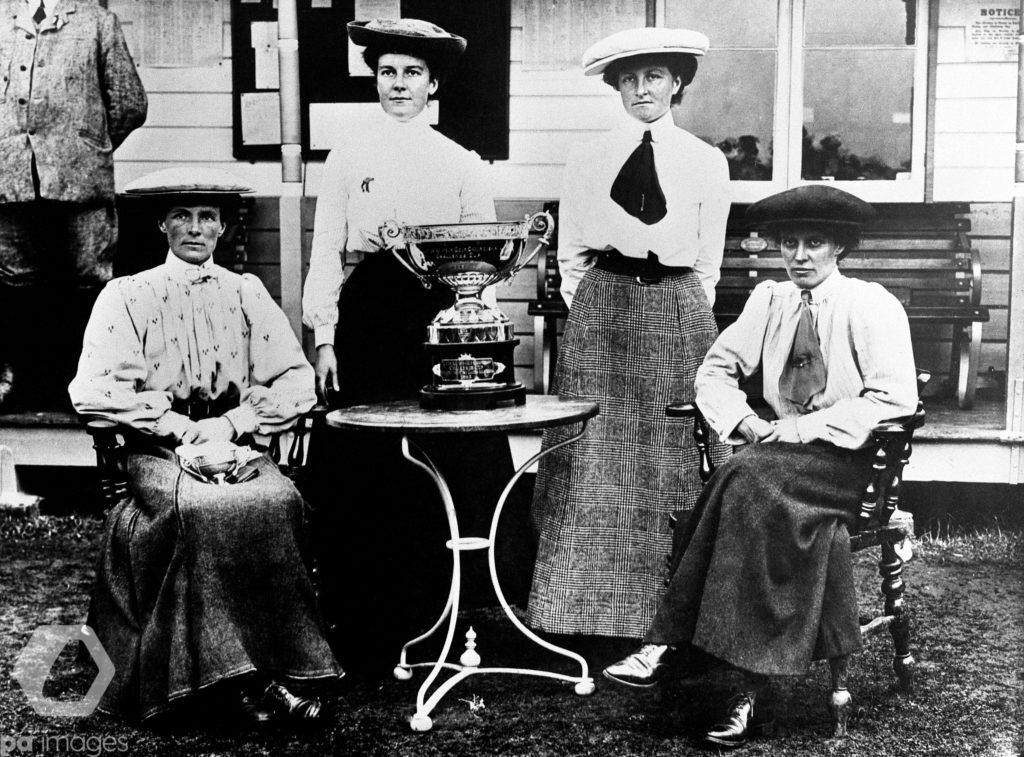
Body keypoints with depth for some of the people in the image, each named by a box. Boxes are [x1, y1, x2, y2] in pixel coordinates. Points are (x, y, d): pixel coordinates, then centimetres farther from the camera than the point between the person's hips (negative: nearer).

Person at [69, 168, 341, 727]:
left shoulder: (247, 293, 15)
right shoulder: (127, 297, 8)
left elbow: (297, 382, 6)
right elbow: (94, 390, -4)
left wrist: (232, 423, -9)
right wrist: (177, 425, -13)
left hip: (241, 445, 2)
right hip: (159, 452, -2)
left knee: (279, 500, -30)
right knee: (206, 506, -33)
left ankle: (255, 677, -22)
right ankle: (241, 676, -26)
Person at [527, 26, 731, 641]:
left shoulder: (707, 163, 8)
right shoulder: (587, 160, 9)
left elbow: (708, 262, 11)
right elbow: (569, 252, 12)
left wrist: (681, 315, 7)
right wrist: (591, 310, 5)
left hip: (677, 315, 0)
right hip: (600, 310, 0)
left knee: (669, 462, 0)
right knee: (591, 460, -3)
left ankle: (669, 609, 10)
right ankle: (586, 608, 2)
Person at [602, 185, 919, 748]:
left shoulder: (872, 306, -1)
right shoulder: (769, 300, 12)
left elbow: (895, 397, -12)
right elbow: (716, 371, 14)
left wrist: (803, 430, -18)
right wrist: (743, 422, -7)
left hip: (851, 459, -3)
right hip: (781, 451, 4)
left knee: (749, 478, -32)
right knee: (751, 485, -31)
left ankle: (676, 642, -29)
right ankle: (754, 685, -32)